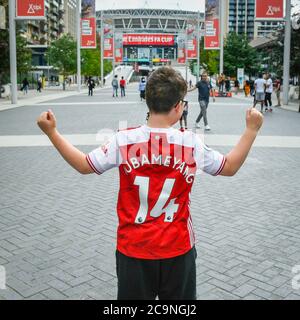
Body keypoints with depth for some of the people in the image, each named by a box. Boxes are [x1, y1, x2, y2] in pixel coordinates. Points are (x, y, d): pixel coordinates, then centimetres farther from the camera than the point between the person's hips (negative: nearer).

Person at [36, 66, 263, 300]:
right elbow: (230, 167, 3)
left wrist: (51, 132, 7)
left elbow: (83, 165, -2)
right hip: (178, 248, 0)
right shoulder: (192, 144, -11)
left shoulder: (124, 141, -13)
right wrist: (252, 130, 11)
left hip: (133, 248, 0)